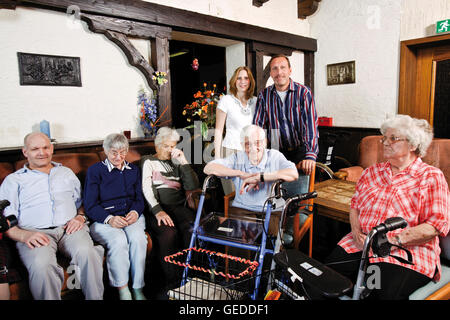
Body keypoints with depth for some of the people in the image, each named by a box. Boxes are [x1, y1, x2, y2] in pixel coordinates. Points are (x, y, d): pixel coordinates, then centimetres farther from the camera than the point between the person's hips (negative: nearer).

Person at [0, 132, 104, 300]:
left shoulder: (66, 173, 26)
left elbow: (82, 201, 25)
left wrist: (80, 216, 2)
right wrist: (24, 235, -13)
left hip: (70, 229, 2)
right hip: (34, 233, -1)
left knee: (87, 252, -32)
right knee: (41, 265, -35)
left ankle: (95, 298, -17)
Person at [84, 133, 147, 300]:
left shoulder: (134, 170, 18)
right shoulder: (95, 171, 6)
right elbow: (90, 205, -1)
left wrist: (135, 212, -9)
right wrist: (109, 219, -18)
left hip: (131, 216, 3)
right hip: (103, 220, -2)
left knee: (138, 238, -30)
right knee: (119, 241, -33)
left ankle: (138, 288, -17)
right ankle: (123, 292, -18)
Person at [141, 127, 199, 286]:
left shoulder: (177, 163, 24)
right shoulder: (149, 161, 15)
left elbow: (192, 186, 11)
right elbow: (146, 189, -1)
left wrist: (184, 162, 2)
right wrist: (158, 211, -17)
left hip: (178, 207, 3)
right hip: (156, 209, -3)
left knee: (192, 228, -31)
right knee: (169, 232, -34)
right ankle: (171, 280, -24)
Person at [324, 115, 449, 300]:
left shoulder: (431, 177, 2)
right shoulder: (372, 172, 19)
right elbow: (354, 205, 15)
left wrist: (394, 240, -16)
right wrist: (357, 233, -4)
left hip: (408, 251, -4)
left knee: (385, 291, -30)